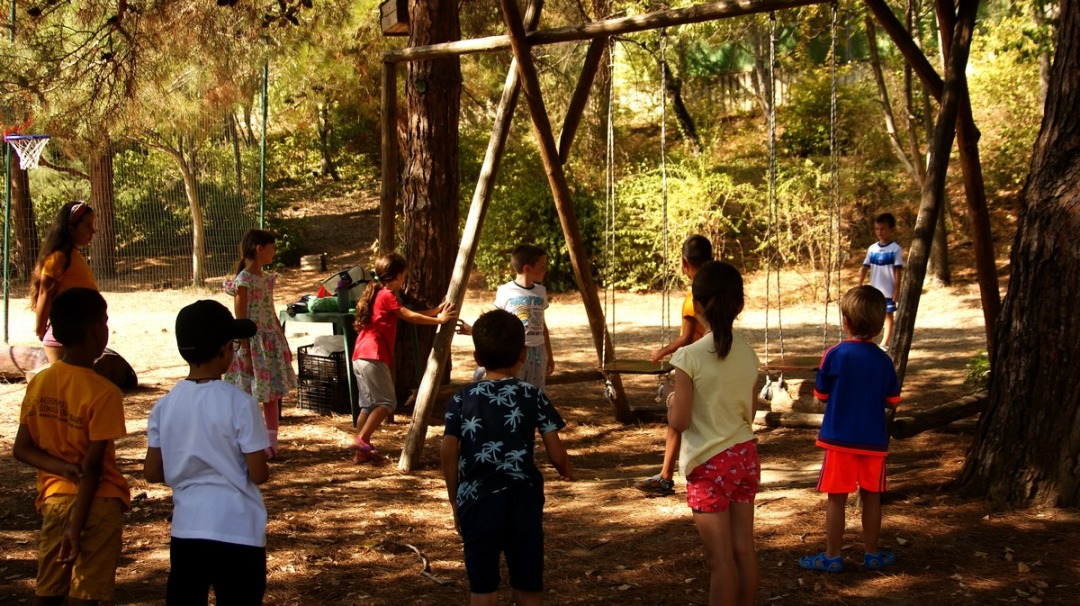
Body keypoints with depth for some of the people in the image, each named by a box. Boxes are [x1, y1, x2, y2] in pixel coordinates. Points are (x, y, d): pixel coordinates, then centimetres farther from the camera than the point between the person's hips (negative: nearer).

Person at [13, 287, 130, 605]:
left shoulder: (39, 383, 2)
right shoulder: (104, 393, -16)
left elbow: (22, 449, 3)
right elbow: (92, 466, -16)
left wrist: (65, 468, -9)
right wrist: (75, 529, -15)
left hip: (53, 498, 6)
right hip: (96, 503, -5)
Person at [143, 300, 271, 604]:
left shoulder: (165, 405, 0)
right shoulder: (239, 403, -14)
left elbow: (152, 473, 4)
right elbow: (258, 474, -12)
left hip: (186, 530, 4)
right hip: (238, 532, -4)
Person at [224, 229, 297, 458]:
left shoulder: (266, 278, 10)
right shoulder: (243, 281, -13)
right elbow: (240, 319, -15)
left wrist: (284, 344, 17)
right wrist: (246, 353, -18)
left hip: (271, 342, 8)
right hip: (252, 342, -8)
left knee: (272, 395, 10)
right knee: (251, 396, -1)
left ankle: (271, 443, 16)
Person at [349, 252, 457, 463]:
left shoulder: (376, 294, 21)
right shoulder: (387, 296, -8)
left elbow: (408, 315, 20)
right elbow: (411, 317, -8)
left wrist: (436, 310, 19)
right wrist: (439, 319, -1)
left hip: (360, 357, 10)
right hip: (373, 358, -10)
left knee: (369, 405, 12)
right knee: (387, 402, -6)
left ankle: (361, 451, 13)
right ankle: (361, 440, -13)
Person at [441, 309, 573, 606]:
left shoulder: (462, 400, 1)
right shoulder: (533, 397, 0)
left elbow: (448, 454, -3)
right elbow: (557, 455, -2)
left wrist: (455, 501, 11)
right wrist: (567, 472, 21)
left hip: (478, 501, 0)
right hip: (523, 500, 0)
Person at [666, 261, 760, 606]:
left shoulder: (690, 357, -16)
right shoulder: (748, 356, 1)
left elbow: (678, 422, -15)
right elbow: (748, 415, 10)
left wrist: (672, 401, 5)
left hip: (709, 463, -5)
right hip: (745, 455, 5)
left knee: (720, 558, -1)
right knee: (744, 549, 13)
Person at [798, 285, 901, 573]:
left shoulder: (835, 355, -13)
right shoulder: (883, 360, -3)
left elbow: (821, 395, -4)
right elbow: (893, 400, 6)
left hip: (840, 438, -3)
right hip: (874, 440, 3)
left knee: (837, 498, 3)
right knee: (871, 496, 13)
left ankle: (832, 556, 8)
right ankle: (872, 554, 22)